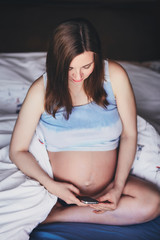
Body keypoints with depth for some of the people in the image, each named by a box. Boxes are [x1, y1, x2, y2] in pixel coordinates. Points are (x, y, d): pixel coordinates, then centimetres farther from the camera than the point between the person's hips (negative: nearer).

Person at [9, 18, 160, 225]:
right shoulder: (42, 90, -9)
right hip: (61, 189, -3)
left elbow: (129, 134, -2)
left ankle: (55, 215, -15)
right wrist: (51, 185, -18)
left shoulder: (114, 75, -7)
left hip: (108, 187, 4)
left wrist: (118, 187, -11)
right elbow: (17, 150, -4)